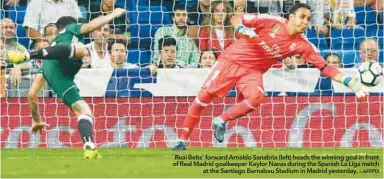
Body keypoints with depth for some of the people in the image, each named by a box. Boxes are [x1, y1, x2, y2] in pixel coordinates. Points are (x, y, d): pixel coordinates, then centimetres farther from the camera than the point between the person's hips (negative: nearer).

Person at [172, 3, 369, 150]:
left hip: (253, 70, 2)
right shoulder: (271, 22, -18)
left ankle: (221, 121, -4)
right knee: (203, 97, -8)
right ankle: (183, 141, 6)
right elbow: (236, 18, -10)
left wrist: (350, 82, -24)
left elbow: (324, 67, -14)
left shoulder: (301, 44, -11)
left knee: (255, 97, -28)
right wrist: (242, 29, -32)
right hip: (231, 60, -2)